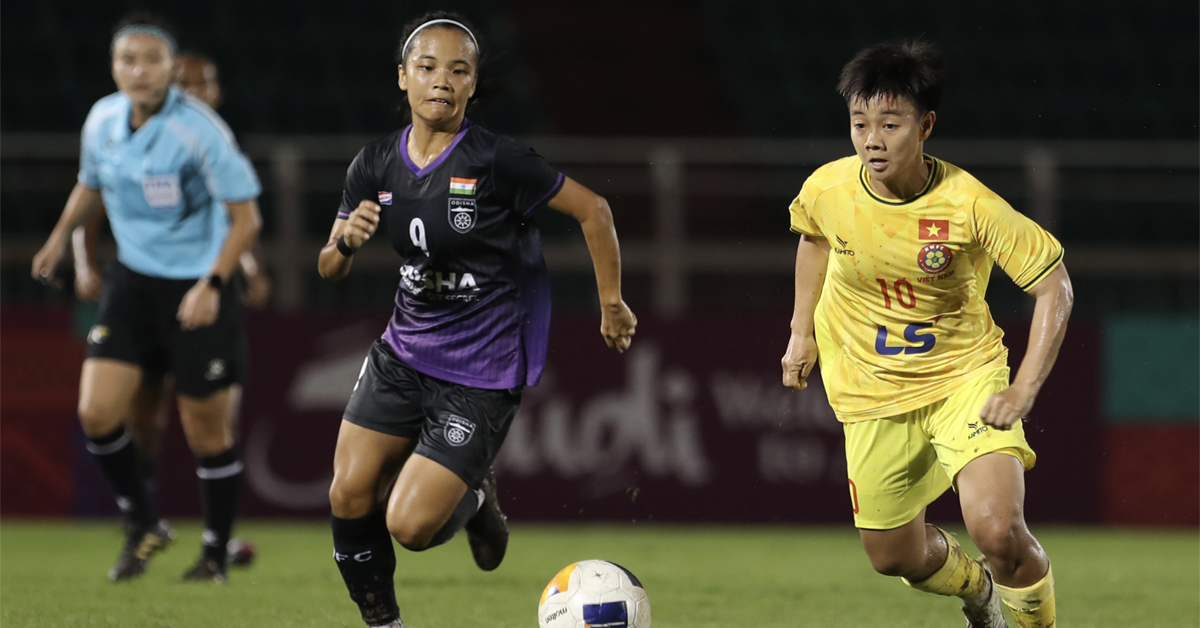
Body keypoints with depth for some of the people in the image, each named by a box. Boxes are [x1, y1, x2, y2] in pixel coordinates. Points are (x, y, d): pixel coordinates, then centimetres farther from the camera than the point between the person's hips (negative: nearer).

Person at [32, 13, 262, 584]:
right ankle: (143, 526, 15)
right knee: (96, 413, -9)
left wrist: (212, 284, -23)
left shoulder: (199, 130, -18)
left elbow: (246, 216, -14)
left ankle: (215, 555, 22)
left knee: (206, 432, 2)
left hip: (199, 289, -5)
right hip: (133, 280, 5)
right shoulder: (102, 120, -1)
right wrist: (61, 236, 13)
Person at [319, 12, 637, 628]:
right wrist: (345, 241, -18)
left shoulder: (497, 161, -17)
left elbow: (592, 209, -8)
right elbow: (330, 268, 5)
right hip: (404, 352, 6)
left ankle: (475, 498, 23)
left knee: (411, 525, -12)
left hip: (480, 373, -6)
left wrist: (612, 305, -2)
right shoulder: (376, 165, 0)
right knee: (349, 497, 0)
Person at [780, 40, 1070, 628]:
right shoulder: (828, 188, -14)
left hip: (966, 376, -3)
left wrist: (1024, 390, -21)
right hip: (873, 394, 4)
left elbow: (1054, 285, -14)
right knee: (895, 557, 12)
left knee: (998, 530, -24)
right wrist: (802, 330, 10)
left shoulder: (969, 204, -23)